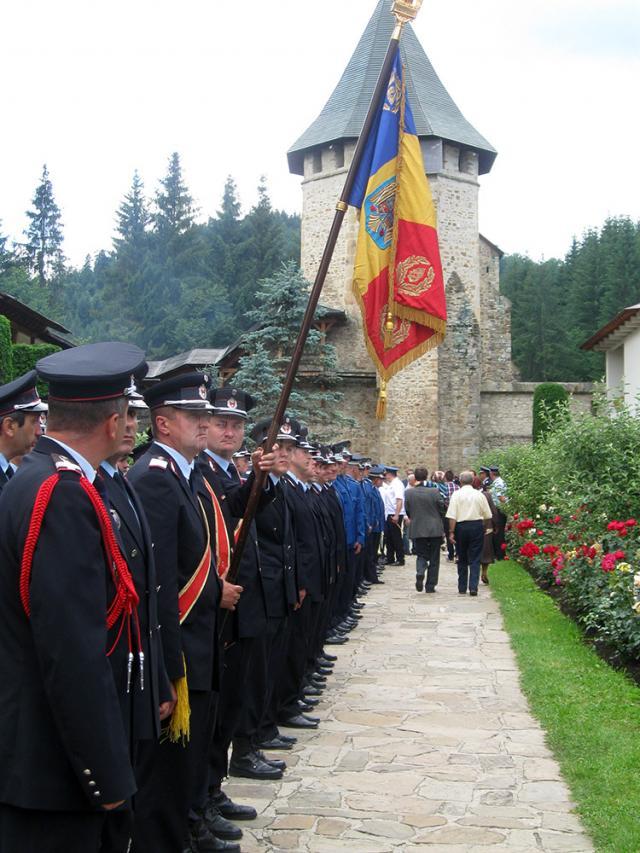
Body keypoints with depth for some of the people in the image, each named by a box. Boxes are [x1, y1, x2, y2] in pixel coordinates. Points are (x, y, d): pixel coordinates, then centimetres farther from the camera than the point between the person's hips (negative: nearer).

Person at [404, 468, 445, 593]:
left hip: (417, 530, 1)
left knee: (421, 555, 15)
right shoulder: (435, 491, -12)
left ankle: (420, 573, -15)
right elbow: (442, 508, -3)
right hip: (435, 529, -1)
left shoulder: (408, 493, -7)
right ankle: (430, 586, 11)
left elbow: (407, 511, 0)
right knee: (434, 559, 10)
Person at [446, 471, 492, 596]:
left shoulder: (456, 494, -5)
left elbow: (452, 516, -10)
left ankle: (462, 588, 17)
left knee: (462, 559, 12)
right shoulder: (479, 495, 1)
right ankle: (473, 587, -8)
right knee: (475, 559, 3)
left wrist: (451, 532, -6)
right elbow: (487, 515, 5)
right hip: (477, 526, 1)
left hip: (461, 527, 0)